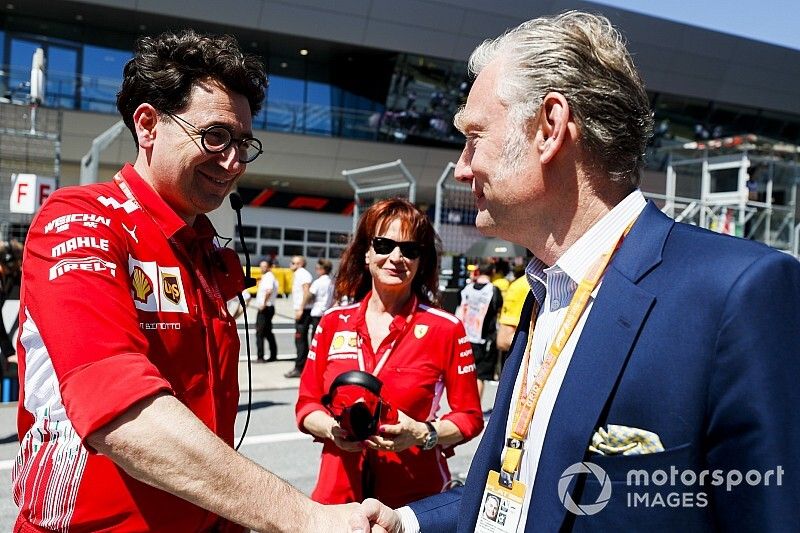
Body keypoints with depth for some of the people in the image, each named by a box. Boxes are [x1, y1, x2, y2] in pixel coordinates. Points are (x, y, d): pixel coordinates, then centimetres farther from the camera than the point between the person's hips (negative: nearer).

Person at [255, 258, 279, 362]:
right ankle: (273, 355, 23)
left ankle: (260, 357, -12)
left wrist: (264, 304, -26)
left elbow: (269, 291, -31)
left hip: (265, 308, -11)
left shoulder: (268, 277, -13)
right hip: (268, 308, 11)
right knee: (268, 332, 16)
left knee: (260, 333, -10)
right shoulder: (265, 277, 18)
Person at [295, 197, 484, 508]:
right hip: (338, 491, 3)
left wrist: (422, 434, -19)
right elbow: (307, 404, 6)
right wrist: (332, 429, -14)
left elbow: (469, 417, -3)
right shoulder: (333, 323, 0)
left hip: (416, 496, -2)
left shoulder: (445, 329, -8)